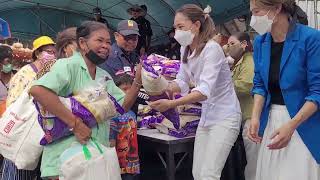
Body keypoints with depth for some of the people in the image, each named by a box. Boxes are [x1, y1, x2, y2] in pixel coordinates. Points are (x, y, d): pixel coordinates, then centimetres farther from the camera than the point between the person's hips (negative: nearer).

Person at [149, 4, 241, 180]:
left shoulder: (212, 49, -21)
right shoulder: (185, 50, 5)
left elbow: (205, 90, -31)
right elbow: (182, 82, 5)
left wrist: (171, 104, -39)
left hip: (224, 117, -8)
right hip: (206, 116, 8)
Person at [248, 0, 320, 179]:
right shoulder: (260, 42, 2)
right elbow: (260, 84, 8)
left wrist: (291, 125, -24)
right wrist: (255, 117, -7)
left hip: (303, 120, -5)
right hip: (271, 119, 5)